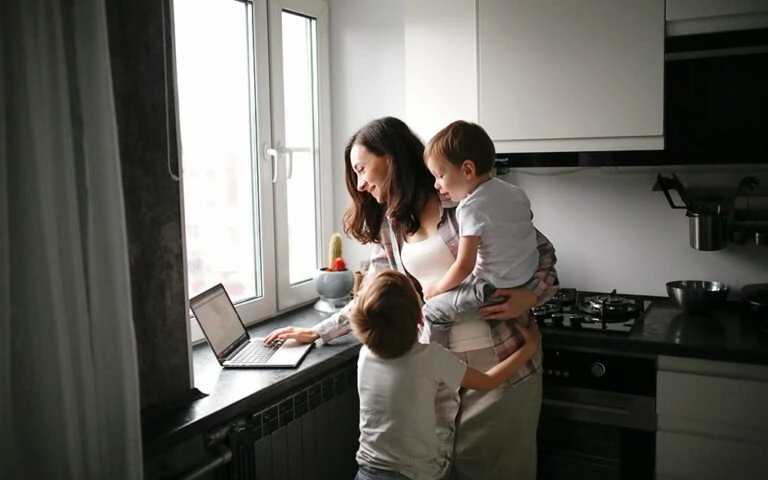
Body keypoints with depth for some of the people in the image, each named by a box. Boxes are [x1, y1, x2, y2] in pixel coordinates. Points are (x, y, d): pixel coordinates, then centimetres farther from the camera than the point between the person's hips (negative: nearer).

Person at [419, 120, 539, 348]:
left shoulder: (470, 208, -20)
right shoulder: (514, 191, 3)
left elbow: (464, 266, -21)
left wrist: (436, 288, -6)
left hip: (495, 288, -9)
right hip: (529, 277, 9)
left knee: (433, 310, 0)